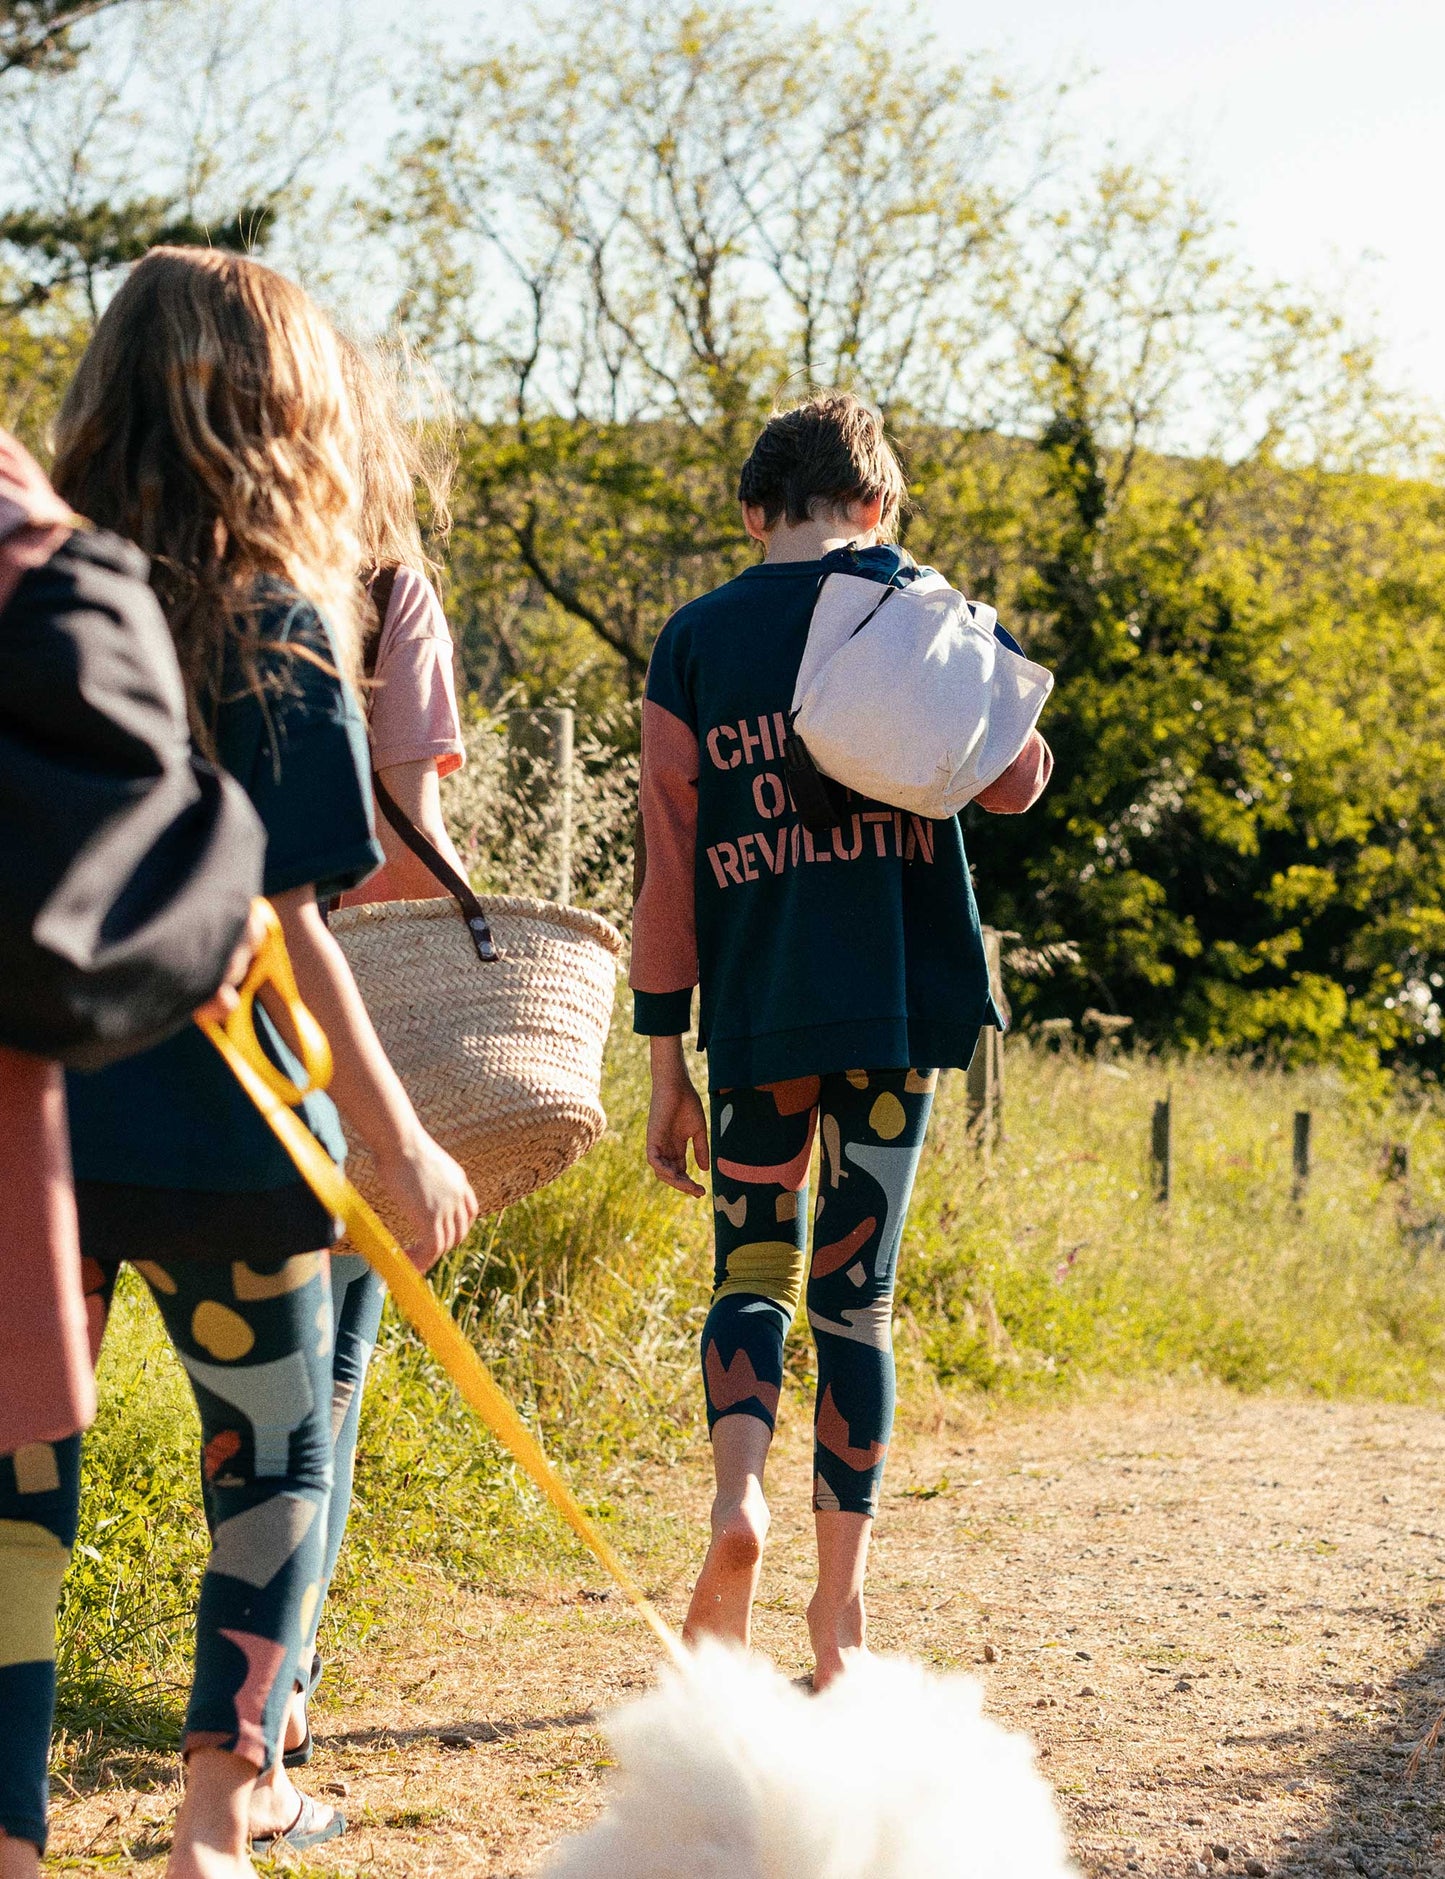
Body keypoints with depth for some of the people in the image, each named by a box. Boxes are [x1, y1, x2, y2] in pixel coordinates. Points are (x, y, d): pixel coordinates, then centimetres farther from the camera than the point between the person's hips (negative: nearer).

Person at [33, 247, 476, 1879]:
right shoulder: (278, 626, -11)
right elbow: (282, 928, -13)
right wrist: (399, 1143, -9)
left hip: (33, 1121, 3)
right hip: (215, 1136, -3)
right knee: (275, 1466, 16)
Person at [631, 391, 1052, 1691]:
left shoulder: (695, 640, 5)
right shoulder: (914, 607, 2)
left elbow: (668, 863, 4)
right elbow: (1016, 778, 4)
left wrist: (665, 1062, 7)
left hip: (755, 1013, 0)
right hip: (897, 1005, 0)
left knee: (751, 1273, 12)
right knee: (857, 1290, 7)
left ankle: (738, 1490, -17)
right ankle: (840, 1610, 8)